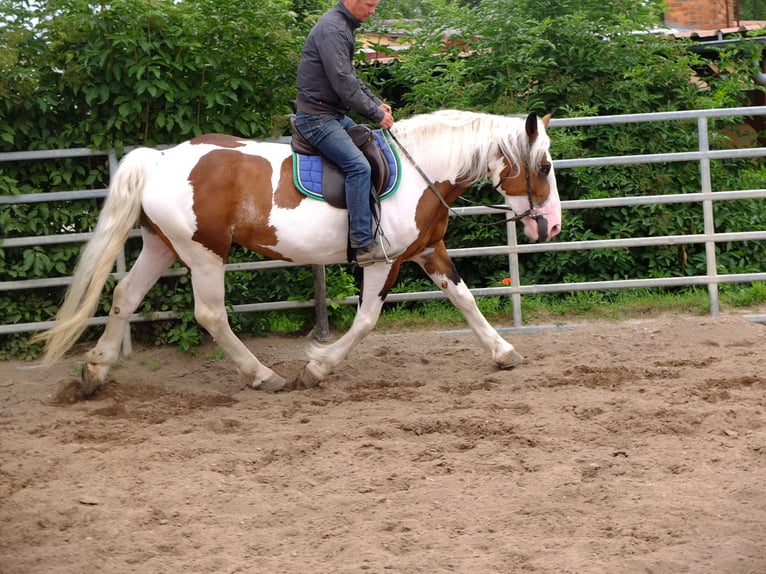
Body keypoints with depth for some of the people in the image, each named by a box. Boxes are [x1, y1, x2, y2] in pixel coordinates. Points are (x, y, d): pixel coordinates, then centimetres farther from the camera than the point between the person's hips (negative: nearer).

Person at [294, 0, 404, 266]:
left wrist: (377, 103, 11)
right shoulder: (332, 29, -20)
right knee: (358, 166, -21)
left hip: (334, 114, 11)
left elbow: (351, 77, 22)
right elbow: (343, 84, -24)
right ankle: (364, 245, -23)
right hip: (317, 117, -11)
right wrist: (376, 114, -15)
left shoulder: (343, 27, 13)